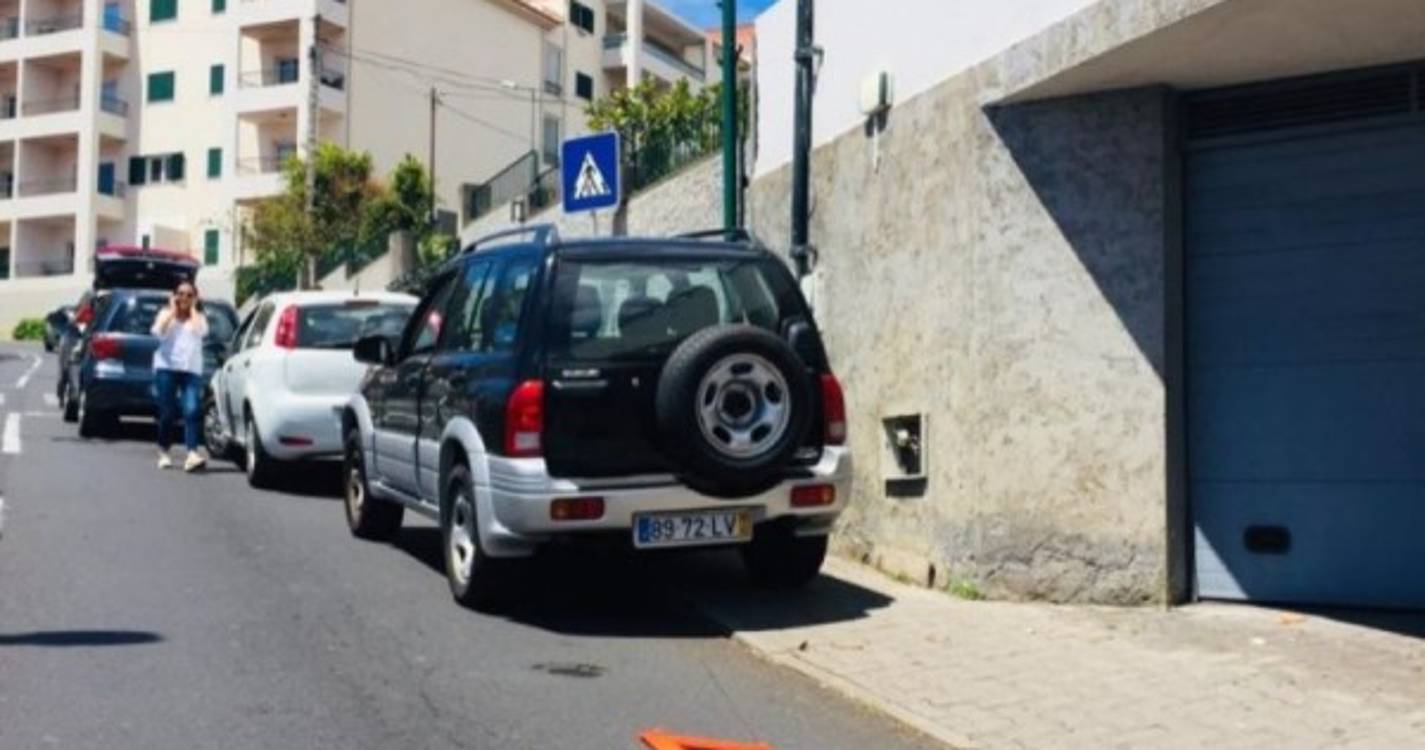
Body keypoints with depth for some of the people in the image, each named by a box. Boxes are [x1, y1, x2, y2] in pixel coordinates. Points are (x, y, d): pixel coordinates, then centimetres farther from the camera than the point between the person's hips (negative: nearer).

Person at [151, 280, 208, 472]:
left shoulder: (199, 317, 18)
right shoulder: (165, 314, 16)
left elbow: (201, 330, -7)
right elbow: (159, 332, -6)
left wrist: (193, 309, 5)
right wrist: (173, 310, 2)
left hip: (192, 370, 0)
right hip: (166, 367, 0)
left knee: (192, 410, -16)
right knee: (167, 412, -1)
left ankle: (192, 455, -27)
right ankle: (163, 452, 17)